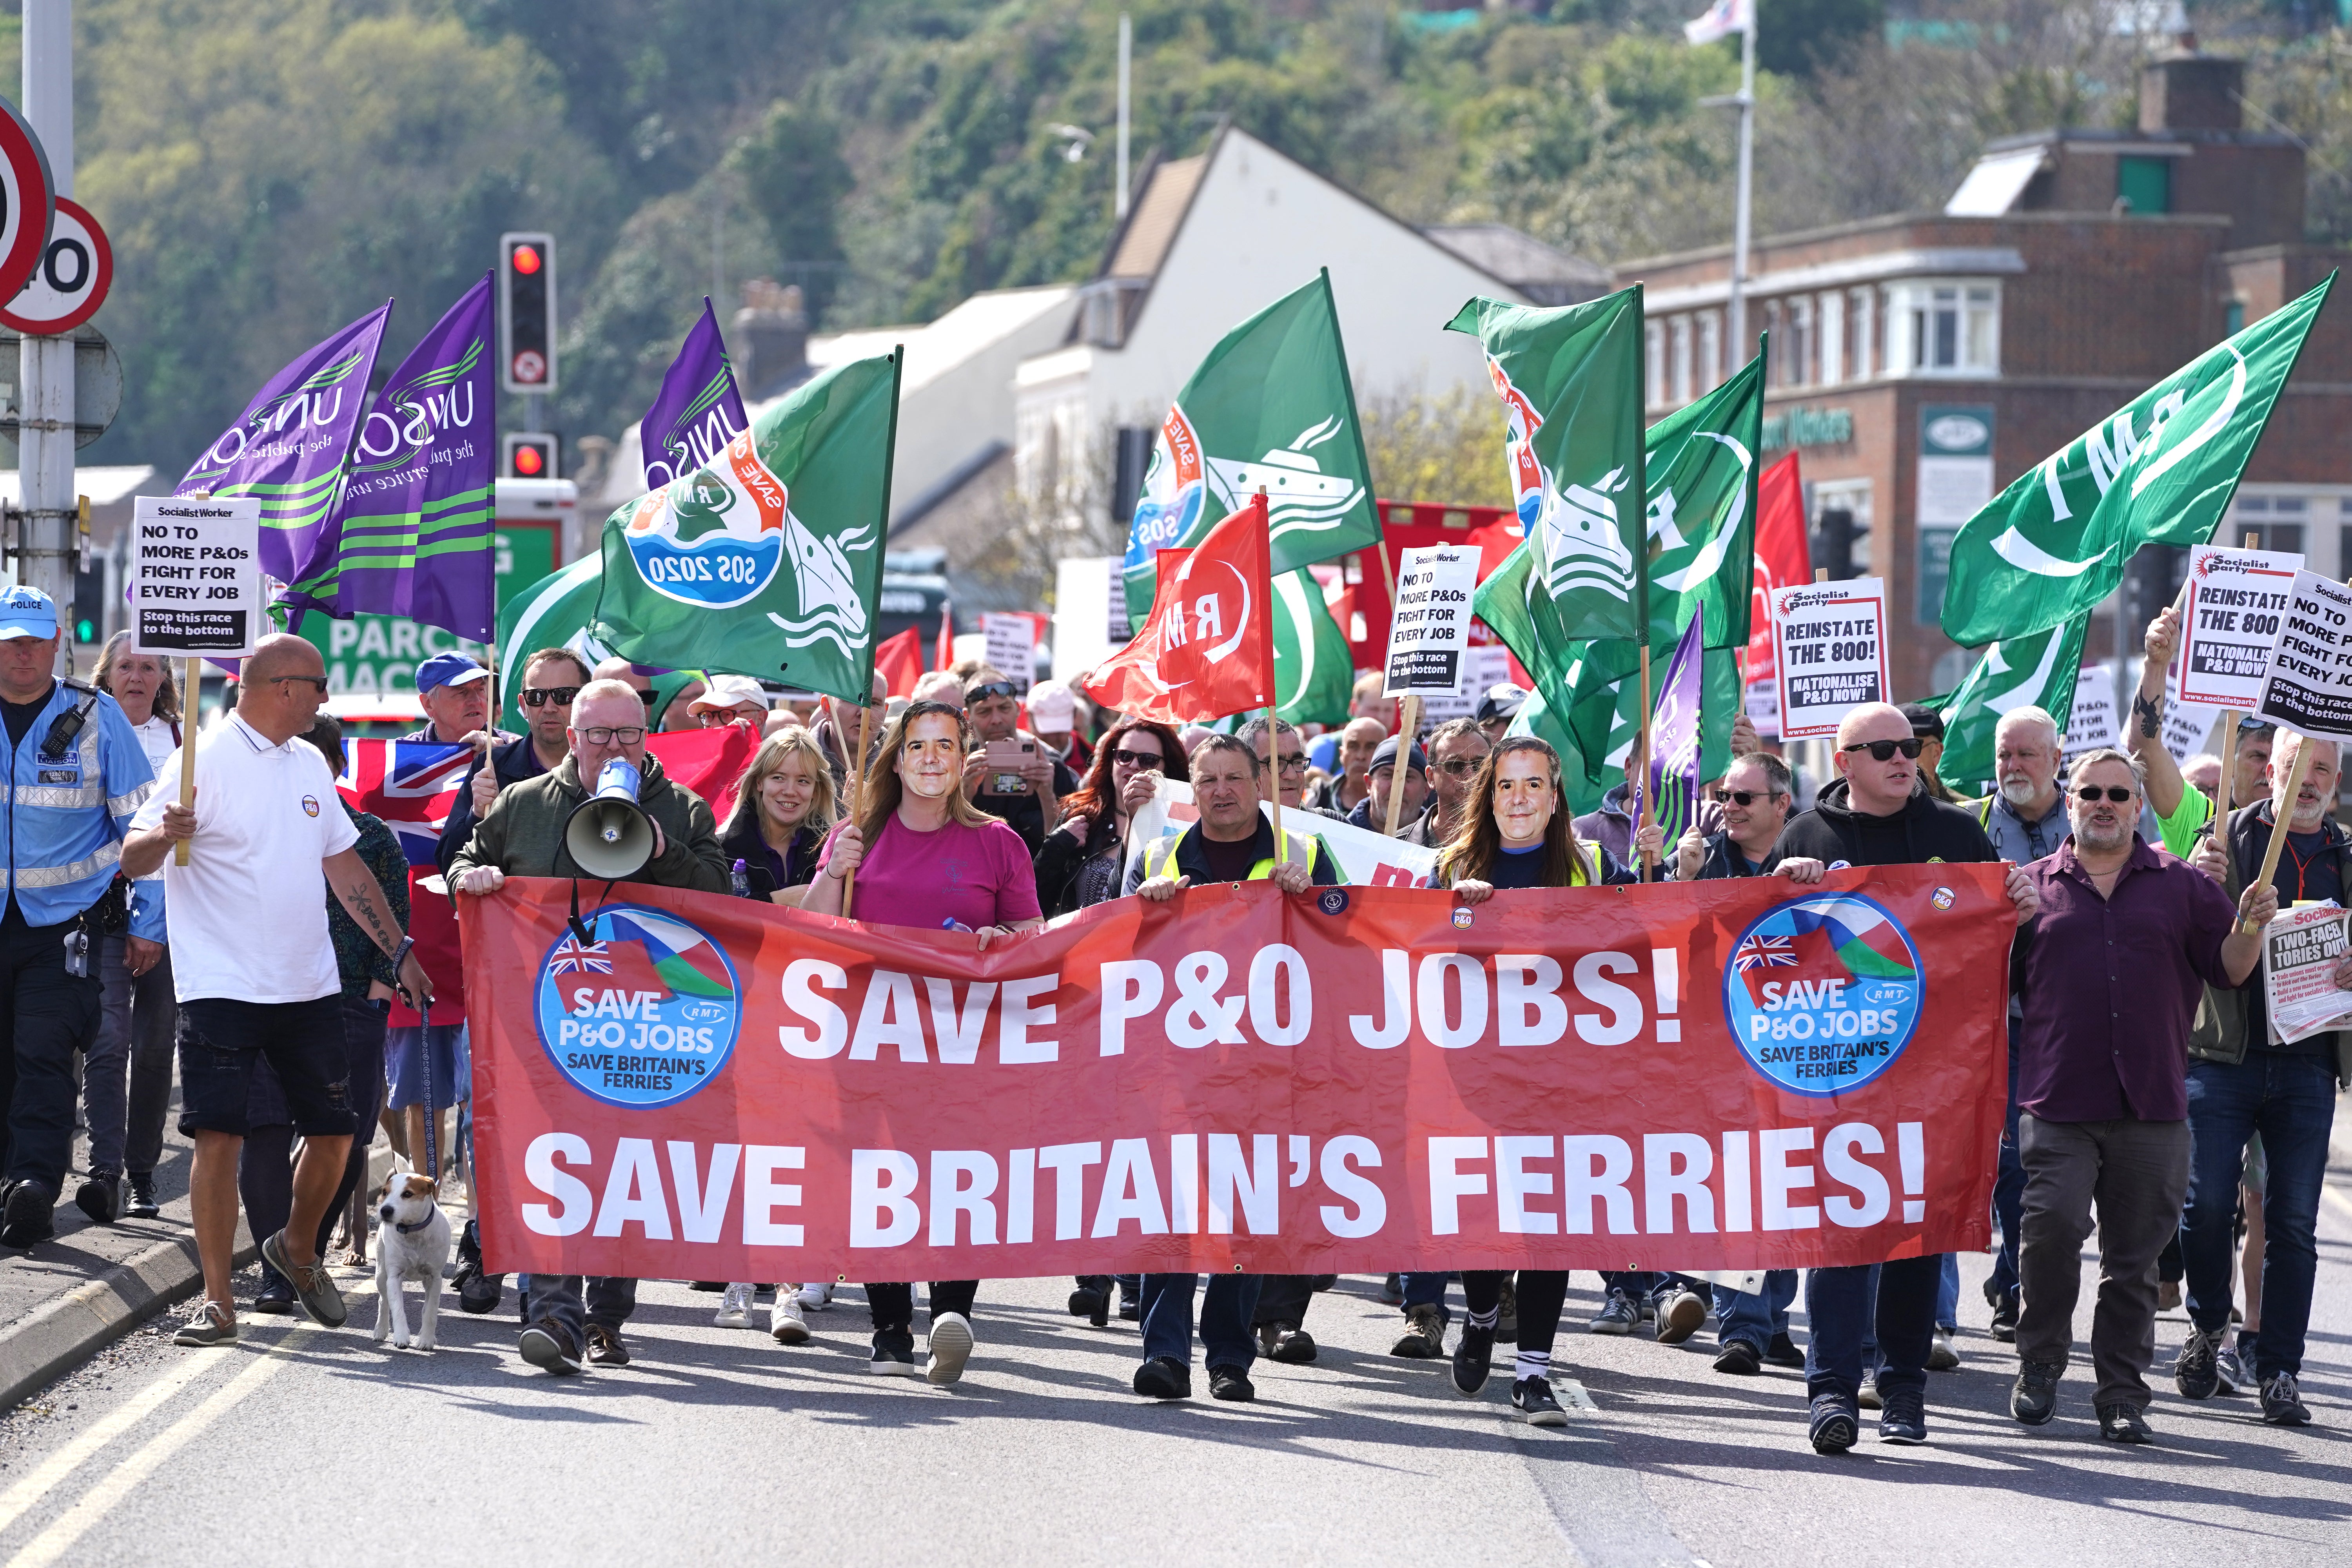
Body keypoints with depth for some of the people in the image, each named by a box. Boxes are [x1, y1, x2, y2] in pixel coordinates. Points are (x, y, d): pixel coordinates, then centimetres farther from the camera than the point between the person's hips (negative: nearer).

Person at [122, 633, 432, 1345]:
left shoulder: (308, 764, 14)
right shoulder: (207, 760, -8)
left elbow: (344, 864, 21)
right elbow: (133, 859, -12)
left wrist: (400, 952, 18)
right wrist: (162, 836, -36)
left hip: (309, 985, 6)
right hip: (223, 986, -6)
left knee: (334, 1128, 8)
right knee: (219, 1134, -10)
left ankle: (298, 1248, 33)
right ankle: (217, 1300, -5)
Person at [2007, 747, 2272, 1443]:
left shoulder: (2181, 887, 12)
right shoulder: (2033, 888, 11)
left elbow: (2229, 968, 11)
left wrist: (2250, 925, -7)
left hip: (2152, 1105, 1)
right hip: (2058, 1104, -1)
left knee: (2135, 1256, 4)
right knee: (2052, 1226, -16)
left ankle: (2123, 1393, 11)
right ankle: (2040, 1364, 3)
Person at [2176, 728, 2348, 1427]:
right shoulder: (2226, 838, 4)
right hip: (2222, 1055, -2)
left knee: (2293, 1224, 0)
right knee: (2206, 1204, -6)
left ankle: (2278, 1371, 5)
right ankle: (2207, 1328, 19)